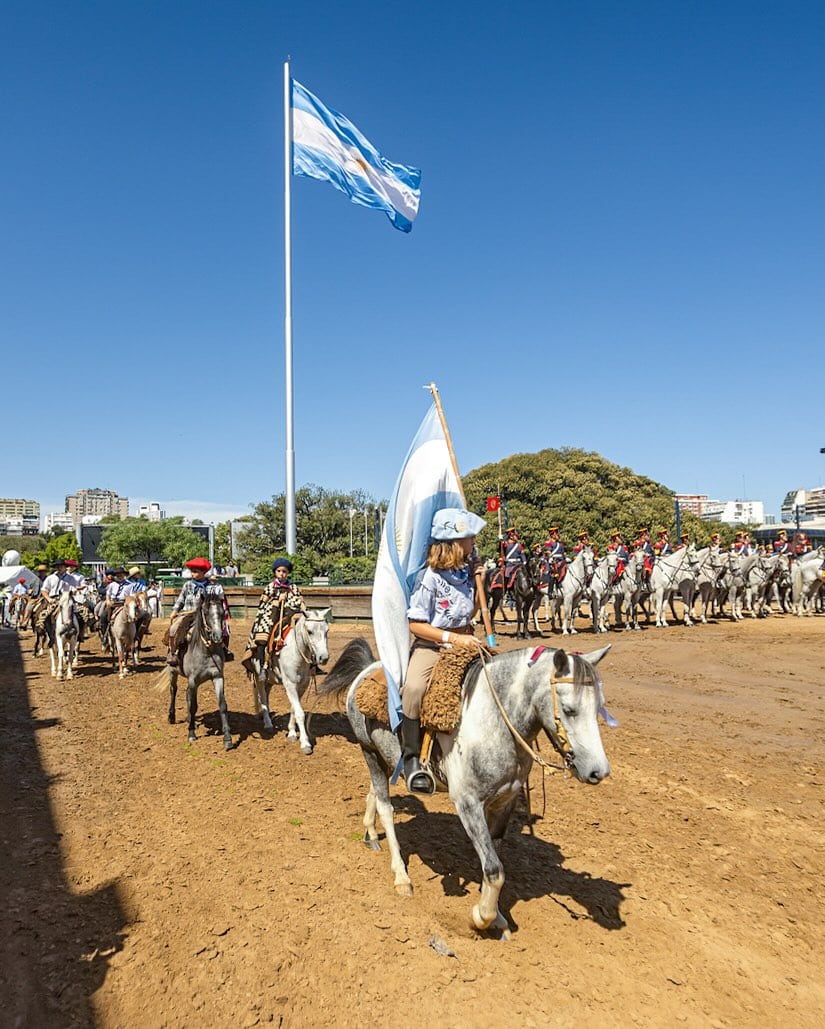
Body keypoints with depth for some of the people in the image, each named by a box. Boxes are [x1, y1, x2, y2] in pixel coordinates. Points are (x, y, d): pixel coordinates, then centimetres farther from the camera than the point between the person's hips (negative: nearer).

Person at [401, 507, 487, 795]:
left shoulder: (466, 571, 7)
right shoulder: (429, 577, -13)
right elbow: (416, 624, -13)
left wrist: (479, 585, 3)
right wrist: (452, 638, -21)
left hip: (464, 640, 6)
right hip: (431, 644, -6)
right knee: (413, 688, -33)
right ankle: (411, 758, -16)